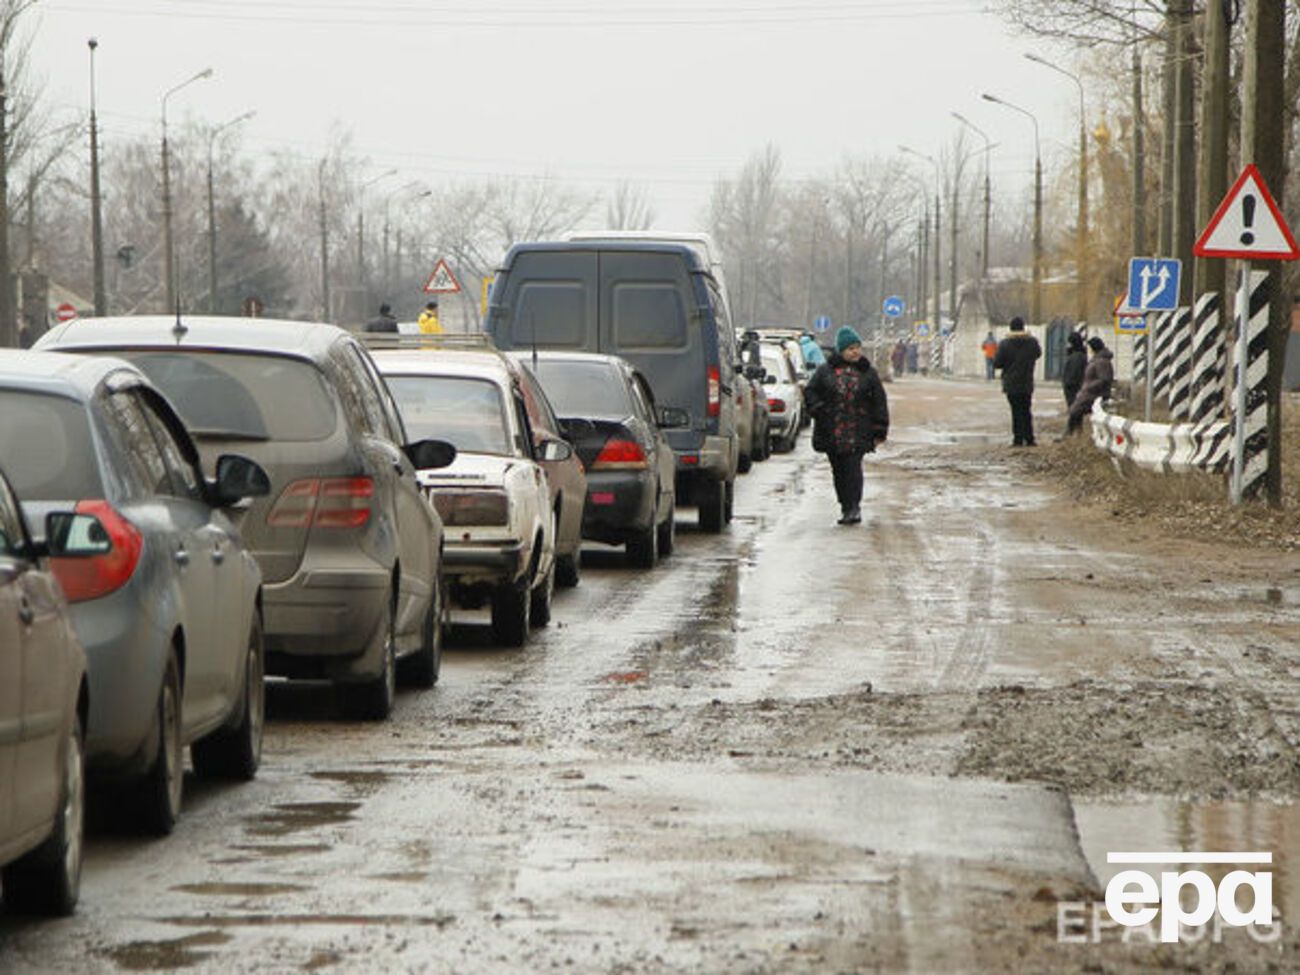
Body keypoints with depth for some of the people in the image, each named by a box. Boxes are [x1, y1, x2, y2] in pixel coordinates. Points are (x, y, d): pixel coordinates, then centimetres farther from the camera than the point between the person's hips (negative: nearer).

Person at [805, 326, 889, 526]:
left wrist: (880, 430, 3)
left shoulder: (867, 373, 7)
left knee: (853, 469, -12)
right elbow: (810, 392, 10)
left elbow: (879, 402, 8)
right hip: (832, 432, 2)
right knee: (839, 470, 7)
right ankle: (846, 506, 17)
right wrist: (818, 410, -8)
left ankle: (853, 508, -13)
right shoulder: (825, 371, 7)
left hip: (857, 433, -2)